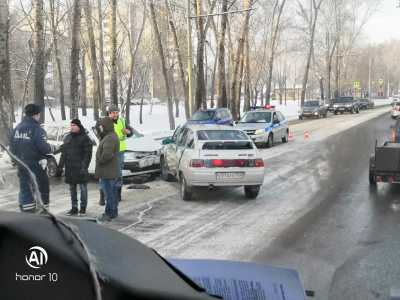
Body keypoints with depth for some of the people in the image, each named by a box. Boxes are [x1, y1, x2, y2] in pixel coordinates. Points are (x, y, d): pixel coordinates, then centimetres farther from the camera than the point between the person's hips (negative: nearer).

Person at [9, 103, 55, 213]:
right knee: (43, 187, 6)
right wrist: (52, 148, -1)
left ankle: (26, 211, 17)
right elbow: (43, 147, -20)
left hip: (20, 164, 6)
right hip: (34, 164, -6)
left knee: (24, 187, 14)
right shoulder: (37, 129, -15)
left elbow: (11, 146, 11)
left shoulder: (17, 128, 7)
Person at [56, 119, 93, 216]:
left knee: (83, 188, 2)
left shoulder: (84, 138, -4)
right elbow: (63, 153, 16)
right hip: (69, 169, 6)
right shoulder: (67, 137, 14)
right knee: (72, 189, 11)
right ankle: (74, 208, 19)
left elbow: (87, 154, -10)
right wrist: (60, 167, 10)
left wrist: (84, 167, -19)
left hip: (80, 168, -6)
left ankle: (83, 208, 12)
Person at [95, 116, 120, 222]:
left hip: (107, 173, -11)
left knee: (109, 193, -4)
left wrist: (100, 161, -15)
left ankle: (109, 214, 2)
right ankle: (113, 212, 25)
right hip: (112, 172, 11)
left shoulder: (109, 139, -21)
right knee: (112, 192, 16)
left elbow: (107, 154, -31)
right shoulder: (111, 136, 15)